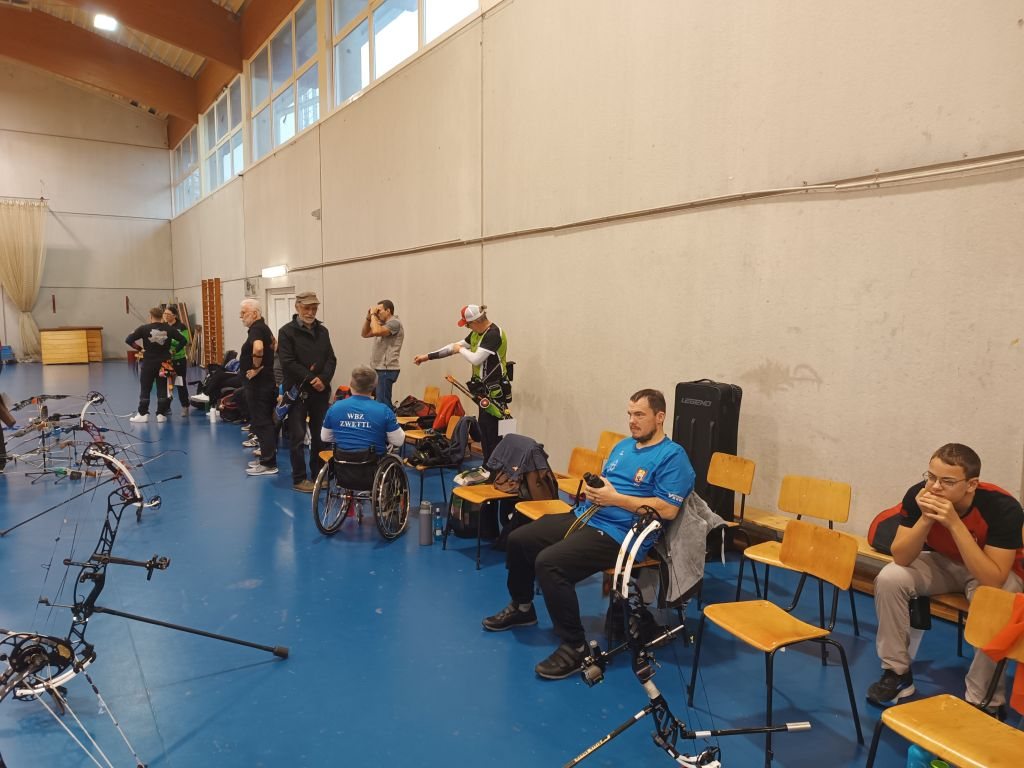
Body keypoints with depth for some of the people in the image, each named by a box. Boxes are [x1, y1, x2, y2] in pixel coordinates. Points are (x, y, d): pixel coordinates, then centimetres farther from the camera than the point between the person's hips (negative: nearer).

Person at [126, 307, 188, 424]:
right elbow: (183, 340, -1)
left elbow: (128, 340, -11)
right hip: (164, 363, 2)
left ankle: (143, 414, 10)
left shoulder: (144, 328, -8)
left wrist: (139, 348, 1)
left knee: (145, 389, 8)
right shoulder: (169, 329, -3)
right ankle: (161, 414, 7)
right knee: (162, 389, 7)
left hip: (148, 363, -1)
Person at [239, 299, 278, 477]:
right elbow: (272, 345, 30)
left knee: (261, 423, -6)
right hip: (266, 381, 10)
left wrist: (256, 367, -25)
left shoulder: (256, 329, -17)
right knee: (265, 421, 16)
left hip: (258, 383, -10)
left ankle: (268, 464, -2)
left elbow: (258, 348, -38)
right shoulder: (264, 328, 14)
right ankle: (267, 458, 25)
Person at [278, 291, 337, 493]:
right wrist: (311, 379, -15)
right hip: (298, 391, -5)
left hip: (320, 391, 5)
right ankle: (299, 479, 7)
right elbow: (288, 362, -12)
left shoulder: (322, 331, 11)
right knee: (298, 437, 0)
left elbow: (331, 359, 8)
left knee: (320, 436, 10)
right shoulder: (287, 331, -4)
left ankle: (318, 474, 21)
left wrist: (323, 379, -10)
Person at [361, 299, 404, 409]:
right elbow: (365, 334, 21)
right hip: (379, 368, 10)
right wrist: (368, 317, 8)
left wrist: (373, 315, -13)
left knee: (382, 402, -13)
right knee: (385, 402, 15)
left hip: (386, 370, -10)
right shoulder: (382, 324, 18)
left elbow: (376, 331, -26)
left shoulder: (394, 323, -11)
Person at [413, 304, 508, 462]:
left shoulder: (494, 334, -18)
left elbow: (475, 359, -24)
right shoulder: (477, 333, 11)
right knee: (483, 425, 9)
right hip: (485, 387, 9)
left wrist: (461, 349, -5)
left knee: (490, 427, -9)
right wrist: (427, 356, 18)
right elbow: (454, 346, 18)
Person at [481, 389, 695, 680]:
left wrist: (614, 498, -17)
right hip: (585, 517, 9)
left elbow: (667, 510, -17)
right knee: (518, 539, 8)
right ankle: (522, 608, 31)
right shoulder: (623, 445, 18)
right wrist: (593, 488, 0)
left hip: (619, 534, -9)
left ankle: (575, 647, -15)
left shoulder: (672, 456, -8)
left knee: (549, 563, -29)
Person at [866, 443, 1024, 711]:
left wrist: (955, 523, -43)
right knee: (890, 577, -22)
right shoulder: (918, 495, -24)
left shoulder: (1002, 507, -31)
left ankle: (982, 701, -13)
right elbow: (901, 558, -23)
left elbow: (993, 579, -36)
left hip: (994, 574, -3)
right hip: (945, 563, 3)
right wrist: (926, 518, -38)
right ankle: (897, 672, -4)